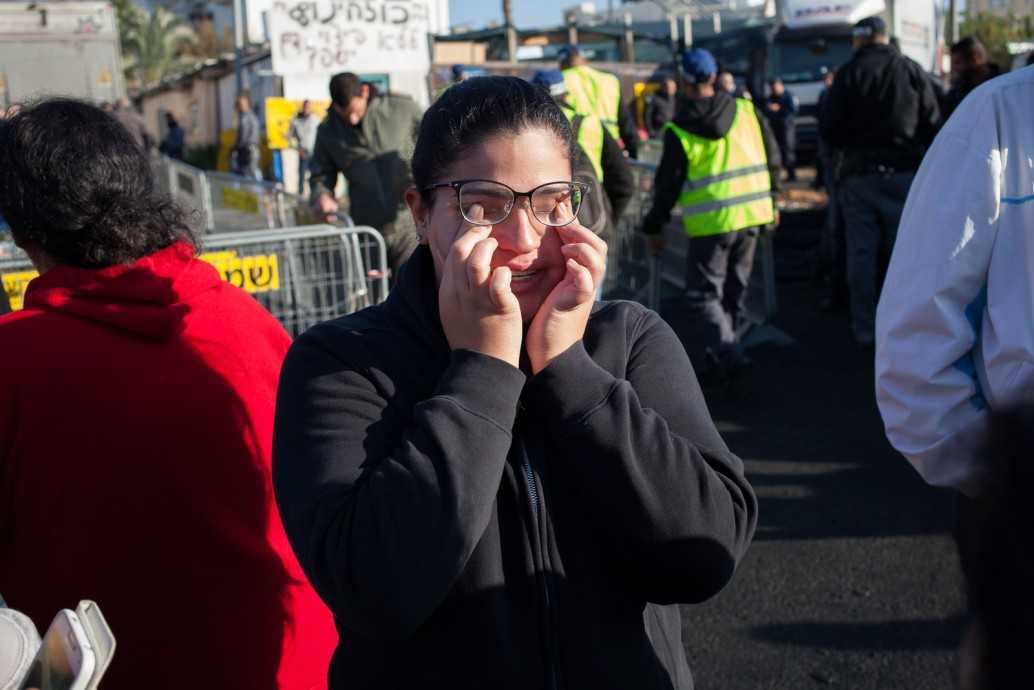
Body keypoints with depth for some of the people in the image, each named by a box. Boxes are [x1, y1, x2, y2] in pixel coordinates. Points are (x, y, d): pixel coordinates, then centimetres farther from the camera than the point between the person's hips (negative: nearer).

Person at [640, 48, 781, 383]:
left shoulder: (678, 131, -7)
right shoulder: (747, 111, 5)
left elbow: (668, 184, -3)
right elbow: (772, 157, 9)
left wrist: (654, 226, 8)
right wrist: (771, 199, 21)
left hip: (710, 220, -5)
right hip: (751, 215, 5)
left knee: (703, 294, 5)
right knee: (732, 292, 17)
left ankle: (729, 357, -11)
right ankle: (706, 360, 29)